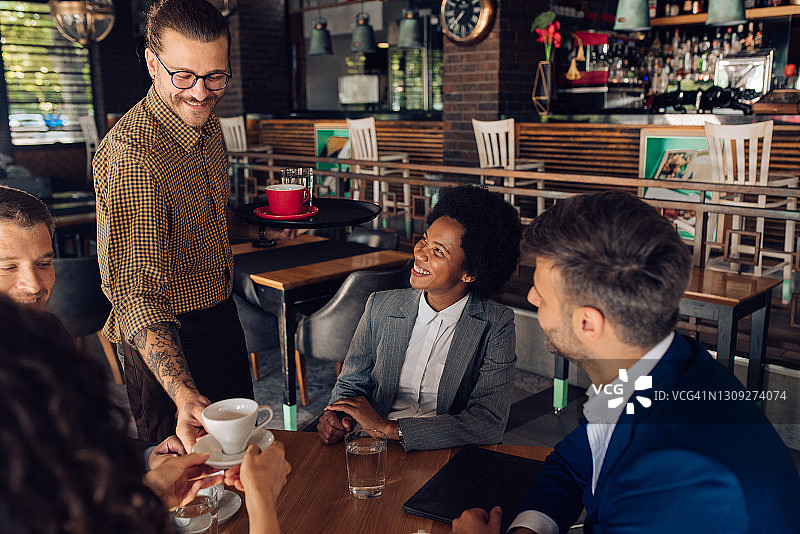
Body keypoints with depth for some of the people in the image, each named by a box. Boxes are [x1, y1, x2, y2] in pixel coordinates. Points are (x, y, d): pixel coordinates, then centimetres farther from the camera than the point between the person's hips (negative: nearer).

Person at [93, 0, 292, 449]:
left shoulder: (208, 124, 0)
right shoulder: (130, 153, -29)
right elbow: (136, 291, -35)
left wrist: (258, 231, 2)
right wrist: (183, 395, -45)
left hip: (223, 316, 8)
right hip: (168, 345, -8)